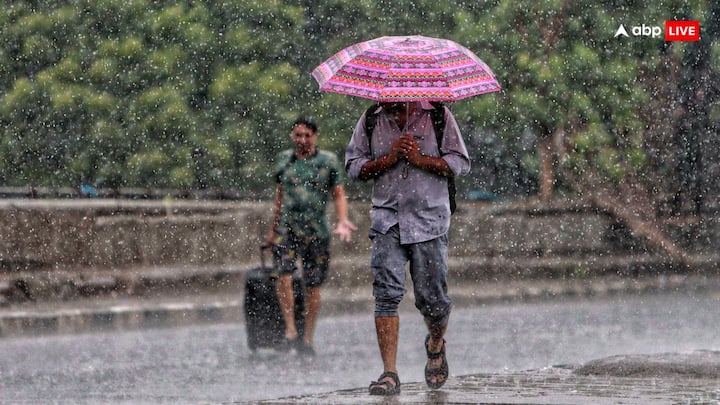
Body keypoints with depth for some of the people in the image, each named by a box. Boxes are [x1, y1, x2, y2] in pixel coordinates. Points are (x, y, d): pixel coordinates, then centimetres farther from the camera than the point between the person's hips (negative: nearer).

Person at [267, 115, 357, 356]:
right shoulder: (284, 160, 11)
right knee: (284, 275, -20)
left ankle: (308, 338, 11)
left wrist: (342, 222, -13)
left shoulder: (328, 161, 3)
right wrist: (273, 228, 23)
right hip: (287, 229, 1)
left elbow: (339, 195, 4)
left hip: (316, 231, -1)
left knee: (312, 286, 2)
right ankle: (290, 329, -15)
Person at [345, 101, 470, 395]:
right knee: (387, 293, -13)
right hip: (387, 219, 1)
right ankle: (389, 373, -14)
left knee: (432, 297, 2)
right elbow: (353, 167, 6)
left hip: (430, 219, -1)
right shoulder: (371, 120, 7)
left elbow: (460, 164, 0)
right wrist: (389, 158, -9)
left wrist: (419, 159, -13)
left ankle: (436, 345, 36)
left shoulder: (437, 115, 1)